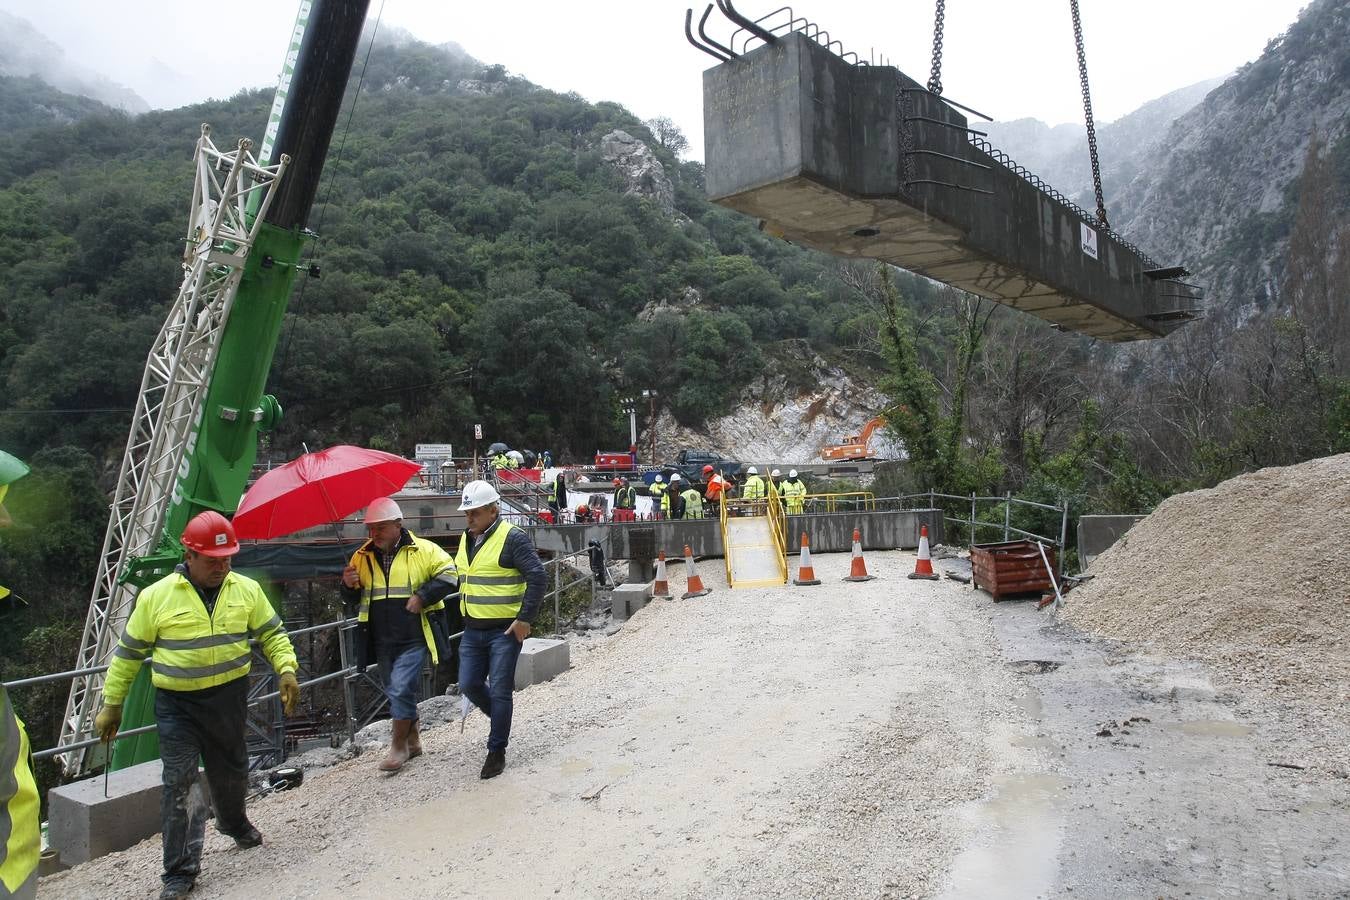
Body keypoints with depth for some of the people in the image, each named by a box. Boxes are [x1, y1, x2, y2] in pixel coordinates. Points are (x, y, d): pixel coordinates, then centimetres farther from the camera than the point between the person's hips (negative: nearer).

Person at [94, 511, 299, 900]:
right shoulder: (157, 596, -8)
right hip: (177, 704, -2)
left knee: (231, 771, 19)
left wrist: (287, 669, -9)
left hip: (229, 699, 3)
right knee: (179, 783, -5)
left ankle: (234, 822, 48)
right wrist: (112, 704, 5)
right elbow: (128, 652, 2)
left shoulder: (247, 590, -2)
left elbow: (272, 634, 6)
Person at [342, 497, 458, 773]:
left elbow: (448, 576, -7)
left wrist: (422, 596, -18)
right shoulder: (362, 557, 8)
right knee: (396, 691, 15)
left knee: (401, 689, -11)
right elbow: (353, 599, 16)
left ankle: (399, 745, 7)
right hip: (382, 640, 6)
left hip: (414, 637, -5)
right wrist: (349, 585, -7)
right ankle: (413, 740, 32)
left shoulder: (423, 550, -6)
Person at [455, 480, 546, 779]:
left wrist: (525, 619, -20)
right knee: (469, 685, 9)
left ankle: (497, 751, 13)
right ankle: (501, 721, 36)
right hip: (473, 630, 7)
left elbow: (537, 577, -19)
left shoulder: (513, 538, -15)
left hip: (505, 630, -7)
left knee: (499, 691, -2)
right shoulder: (466, 540, 10)